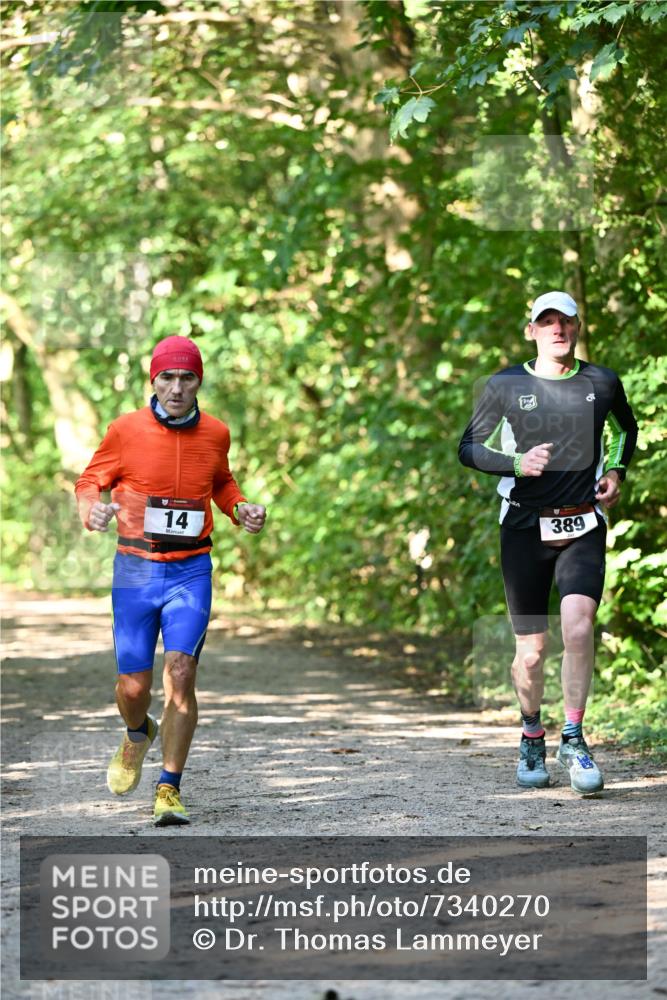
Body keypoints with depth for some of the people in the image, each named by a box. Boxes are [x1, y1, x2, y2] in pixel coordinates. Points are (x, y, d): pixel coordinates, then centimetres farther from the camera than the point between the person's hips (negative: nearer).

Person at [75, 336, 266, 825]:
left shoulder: (215, 433, 2)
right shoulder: (127, 430, -6)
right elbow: (90, 481, 6)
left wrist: (242, 509, 3)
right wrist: (93, 510, -16)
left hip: (191, 573, 0)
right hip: (136, 570, 0)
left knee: (181, 675, -16)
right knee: (133, 686, 2)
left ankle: (170, 792, -9)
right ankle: (138, 735, 40)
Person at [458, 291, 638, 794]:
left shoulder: (602, 383, 5)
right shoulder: (505, 386, -1)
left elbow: (627, 427, 26)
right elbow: (469, 447, 4)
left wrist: (617, 471, 10)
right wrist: (517, 463, -13)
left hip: (584, 529, 1)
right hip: (525, 528, 0)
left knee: (578, 626, -21)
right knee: (531, 649, 2)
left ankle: (574, 739, -9)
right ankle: (532, 735, 28)